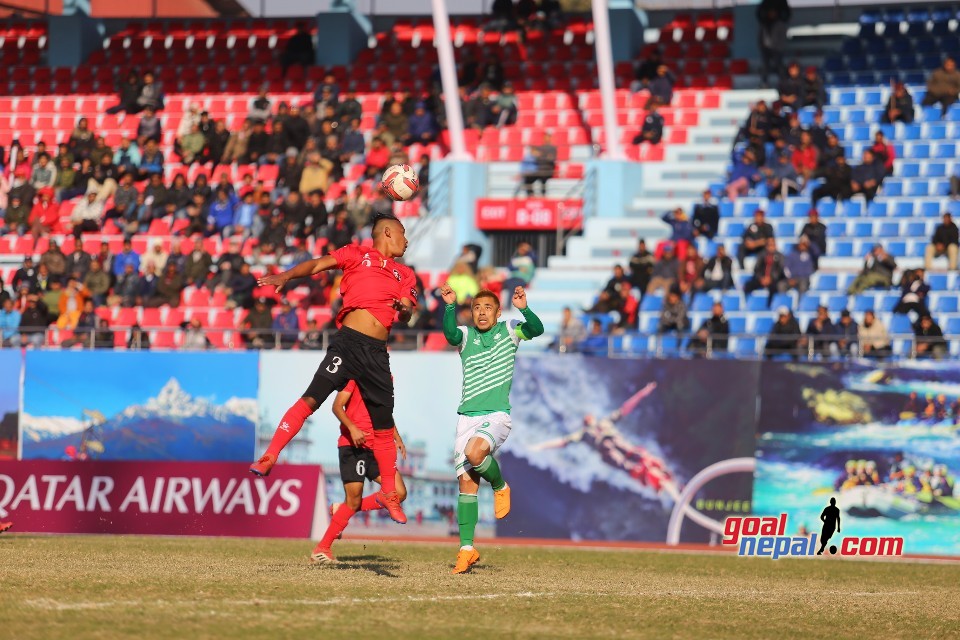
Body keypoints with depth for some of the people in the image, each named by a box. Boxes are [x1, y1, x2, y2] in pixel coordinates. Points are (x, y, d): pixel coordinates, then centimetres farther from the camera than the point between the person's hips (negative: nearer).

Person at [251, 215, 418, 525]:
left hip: (377, 352, 5)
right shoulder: (357, 254, 8)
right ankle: (269, 457, -17)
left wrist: (404, 308, -12)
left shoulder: (405, 274, 21)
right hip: (349, 341, -5)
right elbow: (317, 265, -2)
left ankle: (389, 492, 20)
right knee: (312, 398, -18)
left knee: (384, 424, 8)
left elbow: (406, 314, 12)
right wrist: (286, 276, -18)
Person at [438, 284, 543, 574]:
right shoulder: (466, 335, 8)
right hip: (468, 416, 3)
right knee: (467, 483, -3)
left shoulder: (508, 331, 5)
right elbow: (450, 334, -15)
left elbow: (536, 329, -13)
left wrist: (524, 308, -32)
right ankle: (467, 549, 3)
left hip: (497, 415, -3)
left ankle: (500, 486, -1)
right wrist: (450, 306, -32)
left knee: (474, 452, -32)